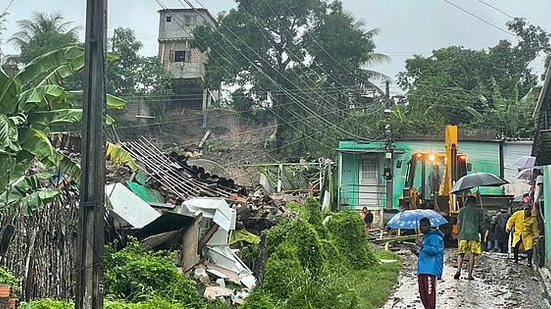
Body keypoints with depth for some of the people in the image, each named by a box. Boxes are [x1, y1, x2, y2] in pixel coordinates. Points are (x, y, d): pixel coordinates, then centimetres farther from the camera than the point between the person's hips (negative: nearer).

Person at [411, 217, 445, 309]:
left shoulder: (434, 236, -6)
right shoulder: (424, 237, 24)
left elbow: (434, 250, -21)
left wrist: (422, 246, -28)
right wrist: (417, 252, 16)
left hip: (430, 270, -10)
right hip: (422, 270, 10)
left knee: (429, 292, -13)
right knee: (422, 293, 11)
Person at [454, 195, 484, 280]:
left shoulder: (463, 210, 6)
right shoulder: (479, 211, 5)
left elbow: (458, 222, 3)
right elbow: (481, 223, 2)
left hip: (463, 234, 1)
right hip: (474, 235, -1)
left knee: (461, 254, 8)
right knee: (472, 255, 3)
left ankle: (458, 271, -12)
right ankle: (470, 275, 0)